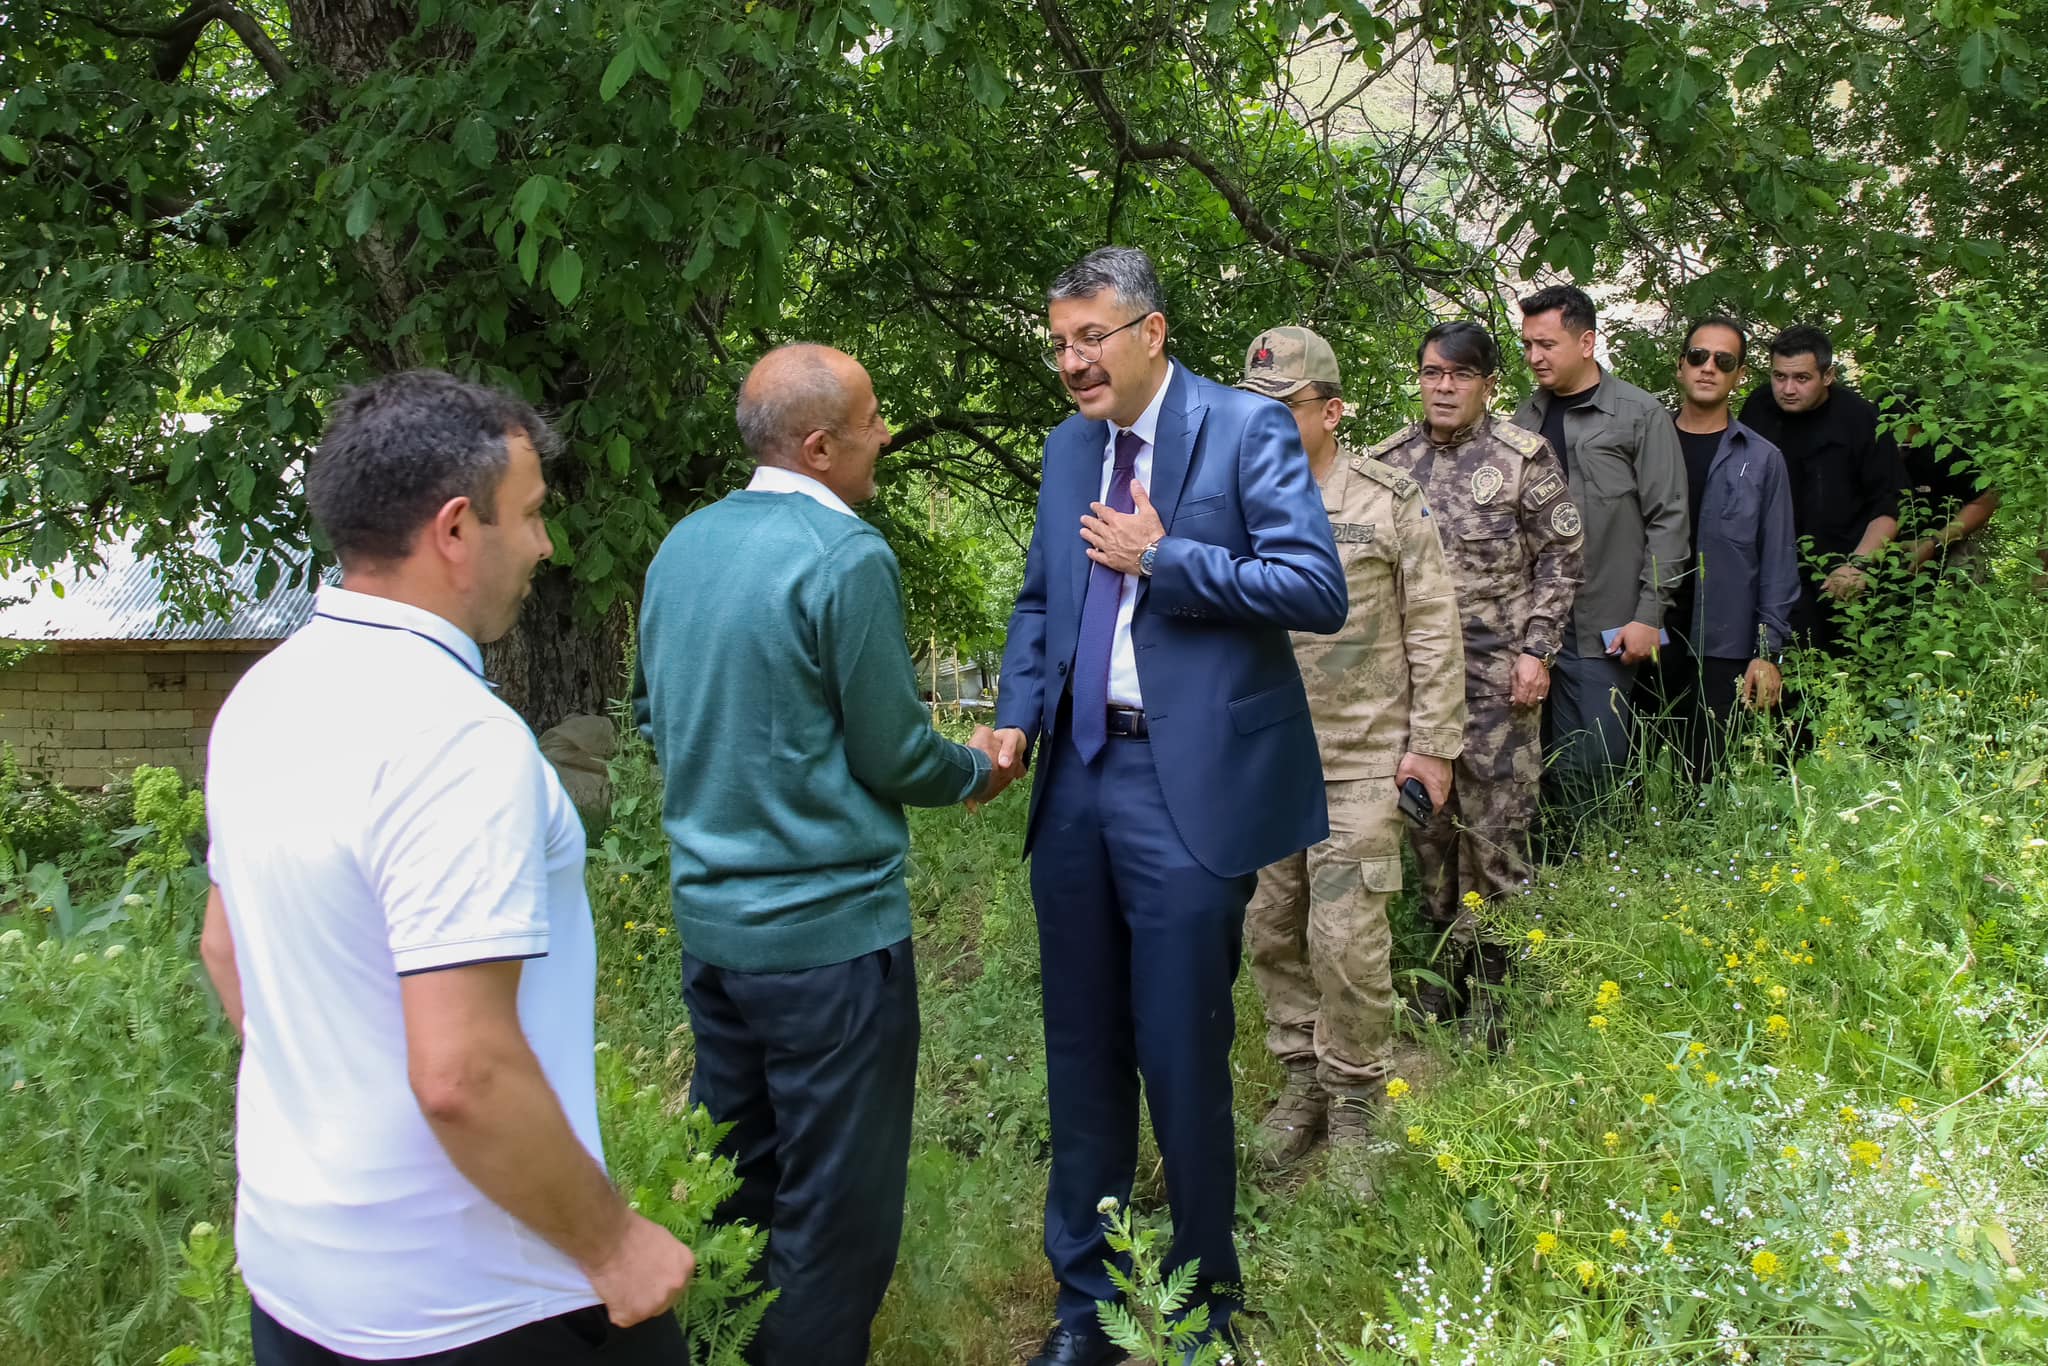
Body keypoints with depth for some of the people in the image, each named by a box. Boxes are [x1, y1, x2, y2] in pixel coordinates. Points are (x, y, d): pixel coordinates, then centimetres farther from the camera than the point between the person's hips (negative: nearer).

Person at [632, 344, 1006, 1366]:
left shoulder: (682, 545, 5)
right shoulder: (848, 558, -18)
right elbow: (893, 756, -13)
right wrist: (977, 769, 6)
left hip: (708, 914, 8)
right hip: (825, 927, -8)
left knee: (734, 1183, 21)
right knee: (836, 1212, 6)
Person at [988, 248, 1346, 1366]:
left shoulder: (1246, 429, -5)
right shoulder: (1069, 446, 14)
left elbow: (1319, 590, -13)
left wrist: (1162, 556, -14)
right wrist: (1016, 718, 5)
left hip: (1189, 786, -6)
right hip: (1079, 778, 6)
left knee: (1181, 1057, 2)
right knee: (1081, 1054, 13)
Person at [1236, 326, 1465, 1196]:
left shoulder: (1389, 502, -4)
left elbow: (1434, 628, -1)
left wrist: (1433, 741, -4)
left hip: (1362, 759, -4)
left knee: (1346, 936, -6)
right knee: (1272, 929, 10)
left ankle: (1353, 1106, 13)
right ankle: (1303, 1079, 29)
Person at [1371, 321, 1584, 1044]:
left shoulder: (1525, 457, -3)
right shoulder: (1389, 461, 8)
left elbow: (1562, 557, -1)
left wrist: (1536, 650, -8)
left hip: (1498, 675, -4)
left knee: (1495, 827, -2)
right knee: (1429, 822, 10)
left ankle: (1494, 982, 9)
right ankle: (1449, 965, 23)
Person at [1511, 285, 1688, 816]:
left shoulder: (1641, 416, -2)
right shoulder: (1526, 417, 11)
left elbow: (1667, 522, -4)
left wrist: (1648, 616, -9)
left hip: (1602, 629, -4)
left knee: (1595, 763, -2)